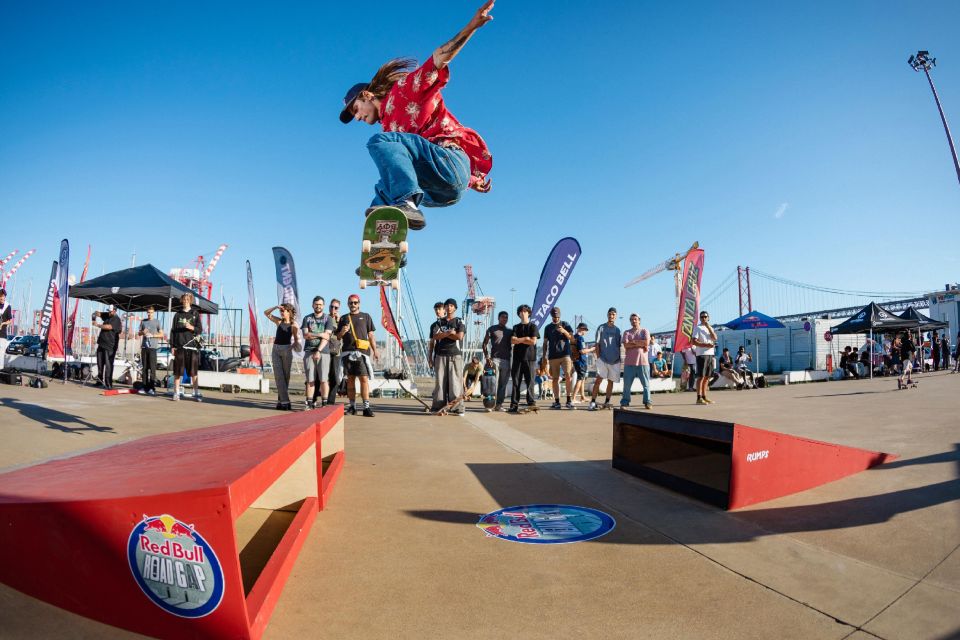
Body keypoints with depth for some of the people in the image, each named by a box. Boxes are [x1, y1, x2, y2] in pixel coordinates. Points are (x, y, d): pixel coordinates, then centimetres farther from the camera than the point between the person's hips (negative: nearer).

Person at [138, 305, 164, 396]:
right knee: (144, 368, 7)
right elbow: (139, 333, 19)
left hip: (152, 347, -4)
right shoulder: (143, 321, 13)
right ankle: (145, 386, 12)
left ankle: (152, 388, -11)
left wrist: (152, 335, -11)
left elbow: (161, 334, 4)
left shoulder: (157, 322, 4)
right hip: (144, 347, 4)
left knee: (152, 368, -9)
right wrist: (143, 332, -2)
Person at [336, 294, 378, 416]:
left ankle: (366, 407, -10)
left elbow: (371, 335, 11)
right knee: (350, 379, 6)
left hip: (362, 352, -2)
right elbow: (338, 336, 17)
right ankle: (352, 406, 12)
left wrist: (375, 350, 3)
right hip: (347, 352, 2)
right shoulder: (344, 318, 17)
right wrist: (342, 331, -5)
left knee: (364, 379, -9)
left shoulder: (366, 317, 13)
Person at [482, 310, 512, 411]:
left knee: (503, 384, 3)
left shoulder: (510, 331, 15)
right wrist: (487, 356, -6)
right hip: (495, 359, -3)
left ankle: (499, 404, 8)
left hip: (506, 360, 3)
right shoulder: (492, 329, 6)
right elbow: (484, 344, 5)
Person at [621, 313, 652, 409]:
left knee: (646, 383, 1)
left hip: (643, 362, -1)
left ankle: (647, 402, 9)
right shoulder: (626, 332, 11)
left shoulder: (645, 331, 8)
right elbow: (626, 345, -6)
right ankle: (624, 402, 10)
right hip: (629, 362, 1)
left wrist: (633, 341, -7)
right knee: (627, 384, 3)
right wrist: (640, 344, -9)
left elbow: (646, 343, -10)